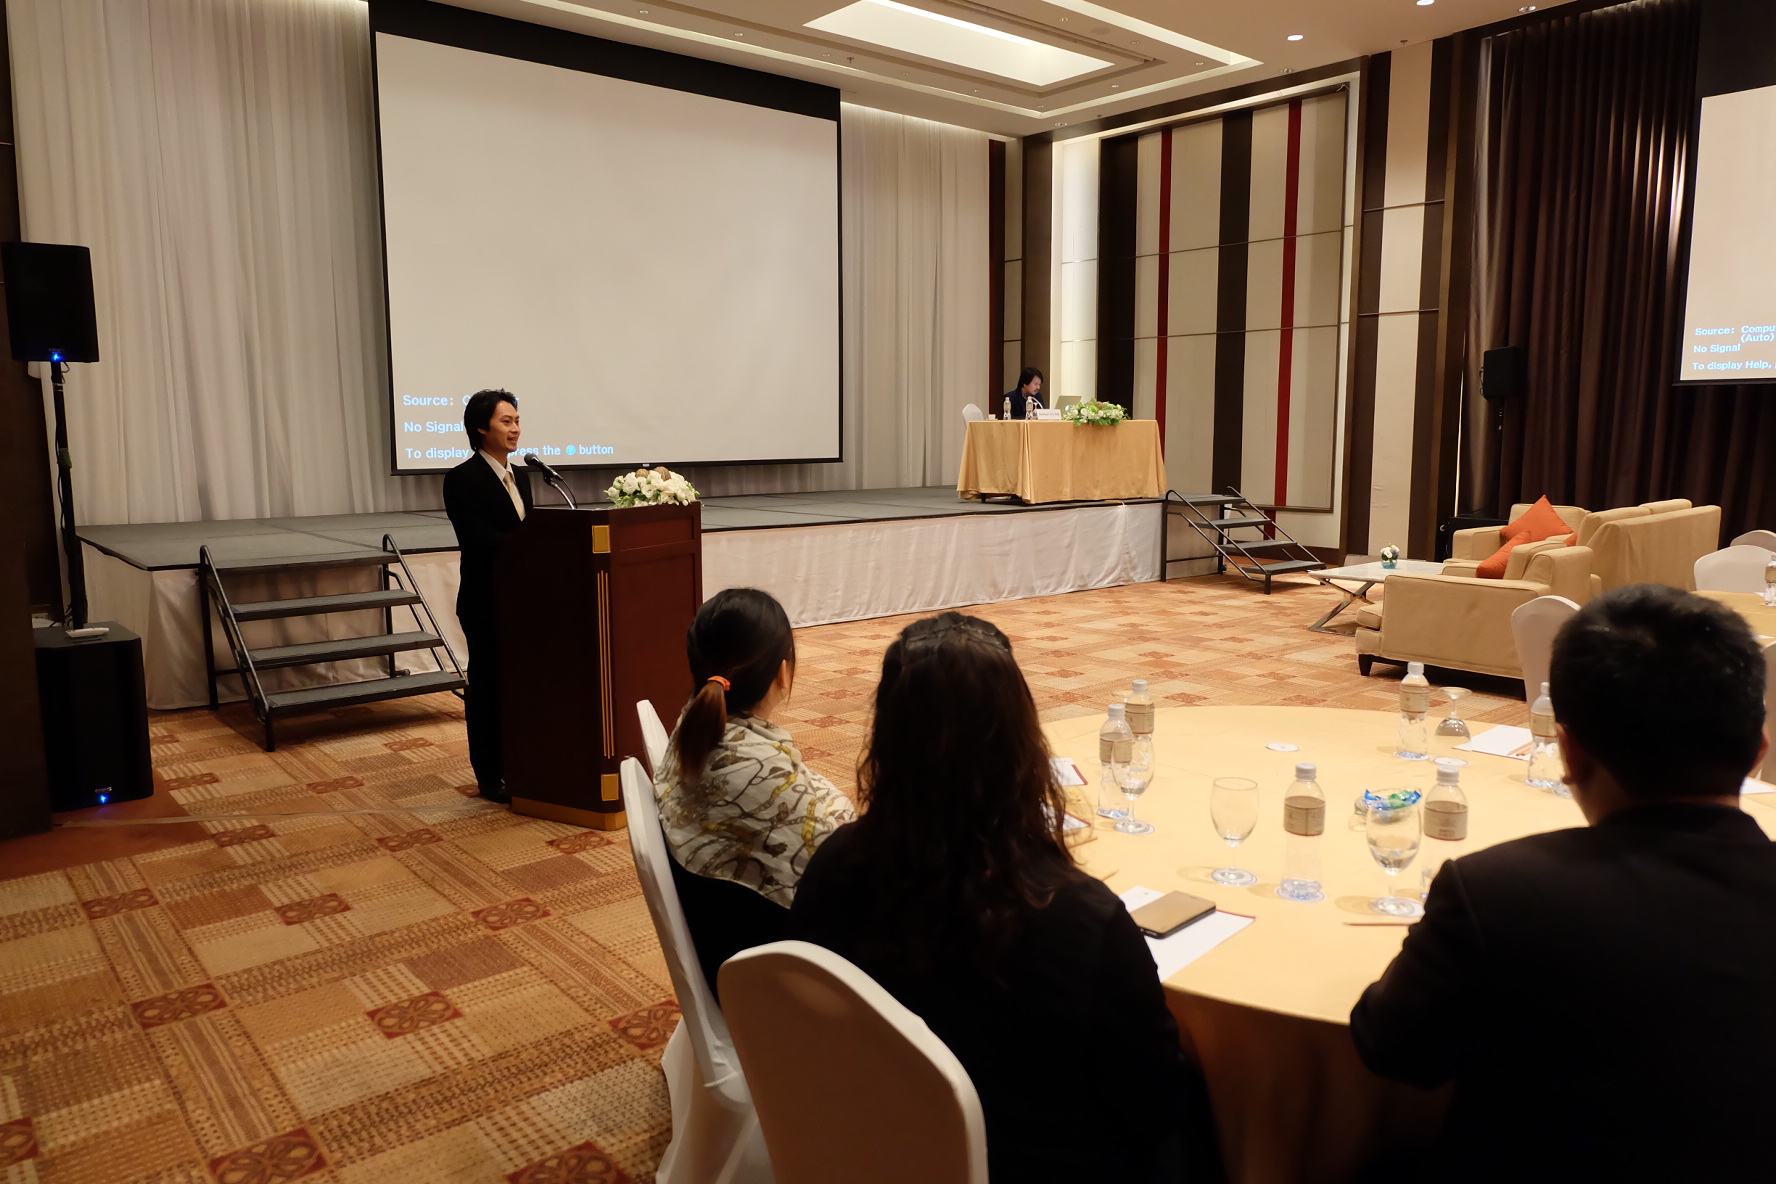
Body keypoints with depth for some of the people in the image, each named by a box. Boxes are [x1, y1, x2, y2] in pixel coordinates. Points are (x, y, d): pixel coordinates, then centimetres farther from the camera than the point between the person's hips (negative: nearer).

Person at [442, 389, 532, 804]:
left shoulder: (520, 476, 13)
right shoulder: (462, 479, -11)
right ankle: (490, 777, 14)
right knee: (489, 685, 3)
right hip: (486, 602, -7)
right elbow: (478, 540, -22)